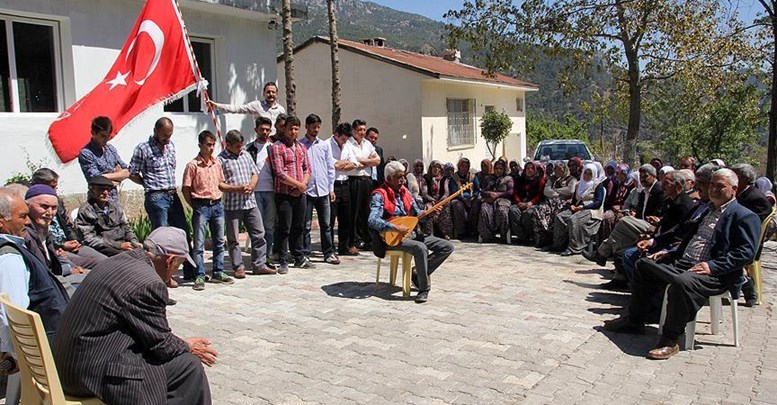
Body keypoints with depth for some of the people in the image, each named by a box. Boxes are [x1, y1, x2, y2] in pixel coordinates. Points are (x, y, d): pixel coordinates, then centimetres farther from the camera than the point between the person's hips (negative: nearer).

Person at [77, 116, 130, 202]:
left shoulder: (111, 149, 11)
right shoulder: (85, 153, -10)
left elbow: (126, 172, 8)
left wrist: (107, 176, -6)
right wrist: (117, 175, -4)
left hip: (115, 200, 6)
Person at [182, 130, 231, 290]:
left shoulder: (217, 163, 8)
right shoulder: (193, 165, -8)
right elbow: (185, 189, -6)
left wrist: (219, 201, 10)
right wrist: (195, 207, -6)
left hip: (217, 205, 6)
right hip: (201, 207, -6)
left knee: (219, 241, 11)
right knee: (199, 244, -2)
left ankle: (218, 273, 22)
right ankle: (200, 277, 2)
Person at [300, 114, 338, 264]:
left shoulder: (325, 145, 10)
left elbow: (330, 167, 11)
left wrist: (331, 188, 6)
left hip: (323, 190, 3)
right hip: (306, 190, -3)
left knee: (325, 224, 8)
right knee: (306, 226, 4)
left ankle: (329, 253, 15)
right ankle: (305, 254, 12)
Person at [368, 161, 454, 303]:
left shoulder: (405, 191, 11)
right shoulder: (379, 195, -13)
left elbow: (417, 213, 17)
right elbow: (373, 220, -26)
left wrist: (431, 213, -4)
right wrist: (396, 228, -33)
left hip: (410, 233, 8)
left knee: (447, 246, -3)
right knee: (420, 248, -36)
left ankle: (419, 273, 3)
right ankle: (424, 288, -20)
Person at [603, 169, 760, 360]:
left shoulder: (745, 216, -2)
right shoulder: (707, 211, 24)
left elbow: (746, 253, -14)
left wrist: (712, 266, -23)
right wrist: (669, 253, 12)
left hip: (715, 274, -9)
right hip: (684, 264, 9)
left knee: (683, 282, -38)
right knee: (643, 264, 5)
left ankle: (670, 340, -25)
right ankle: (634, 321, 10)